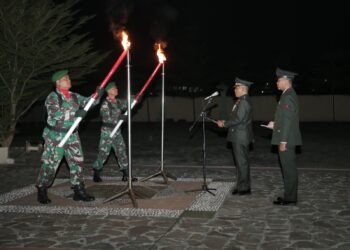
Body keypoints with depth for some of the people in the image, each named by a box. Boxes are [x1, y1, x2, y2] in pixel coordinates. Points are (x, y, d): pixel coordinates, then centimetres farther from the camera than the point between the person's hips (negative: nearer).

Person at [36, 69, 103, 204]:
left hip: (72, 135, 6)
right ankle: (42, 191, 15)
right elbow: (55, 114, -23)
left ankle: (79, 191, 13)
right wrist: (75, 113, -26)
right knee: (50, 164, 0)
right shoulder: (52, 97, -10)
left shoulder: (74, 96, 10)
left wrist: (97, 96, -13)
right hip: (56, 136, -6)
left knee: (77, 161, 5)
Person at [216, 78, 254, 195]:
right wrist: (225, 123, 10)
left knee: (242, 162, -4)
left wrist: (224, 124, -13)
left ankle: (244, 188, 3)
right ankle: (241, 186, 22)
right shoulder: (242, 101, 15)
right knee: (241, 162, 14)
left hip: (240, 137, -10)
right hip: (239, 137, 10)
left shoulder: (244, 102, -17)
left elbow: (238, 119, -23)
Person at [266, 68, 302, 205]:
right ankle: (290, 195, 23)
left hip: (287, 140, -10)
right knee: (288, 168, 14)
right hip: (287, 139, 10)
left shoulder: (288, 97, -17)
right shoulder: (288, 95, 15)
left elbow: (288, 120, -21)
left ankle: (290, 198, 4)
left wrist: (283, 141, -21)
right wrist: (275, 124, 15)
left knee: (289, 168, -3)